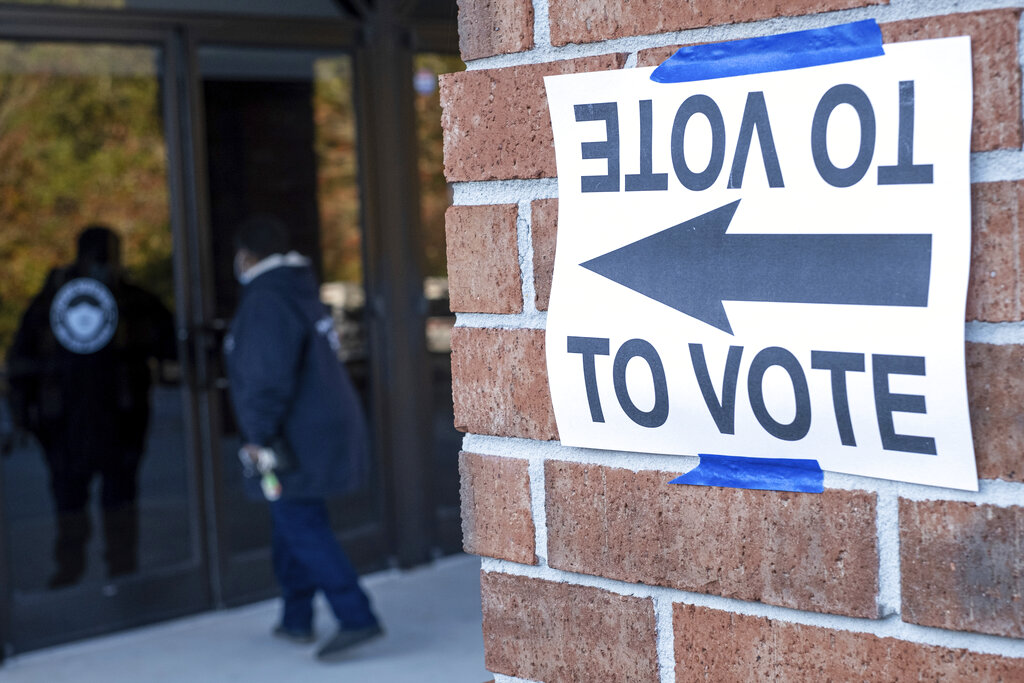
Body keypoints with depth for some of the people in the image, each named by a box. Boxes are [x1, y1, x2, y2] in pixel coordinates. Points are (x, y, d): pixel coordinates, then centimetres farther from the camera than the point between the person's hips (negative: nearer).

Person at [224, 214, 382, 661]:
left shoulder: (267, 302, -15)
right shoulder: (300, 293, 17)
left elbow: (270, 376, -24)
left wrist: (259, 435, -23)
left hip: (297, 440, -10)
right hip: (322, 432, 10)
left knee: (304, 530, -11)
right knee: (292, 527, 18)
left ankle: (356, 619, -16)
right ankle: (296, 620, 25)